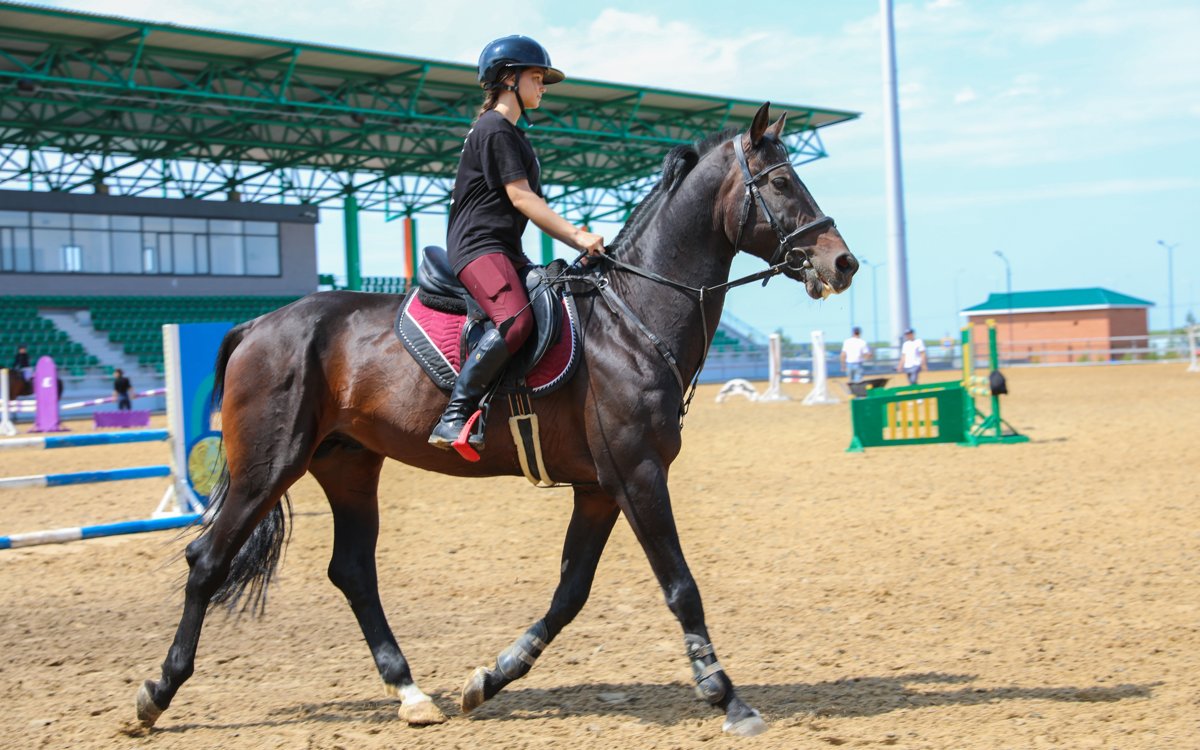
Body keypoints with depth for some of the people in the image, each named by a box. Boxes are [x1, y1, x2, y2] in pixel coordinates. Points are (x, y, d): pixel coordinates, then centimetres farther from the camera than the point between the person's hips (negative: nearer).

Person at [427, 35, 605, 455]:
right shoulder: (494, 129, -5)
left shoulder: (511, 135, 26)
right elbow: (520, 197, -14)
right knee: (516, 319, -32)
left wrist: (580, 242, 10)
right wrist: (577, 235, -18)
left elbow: (531, 207, 22)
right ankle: (452, 419, -31)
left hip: (506, 251, 11)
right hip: (478, 245, -11)